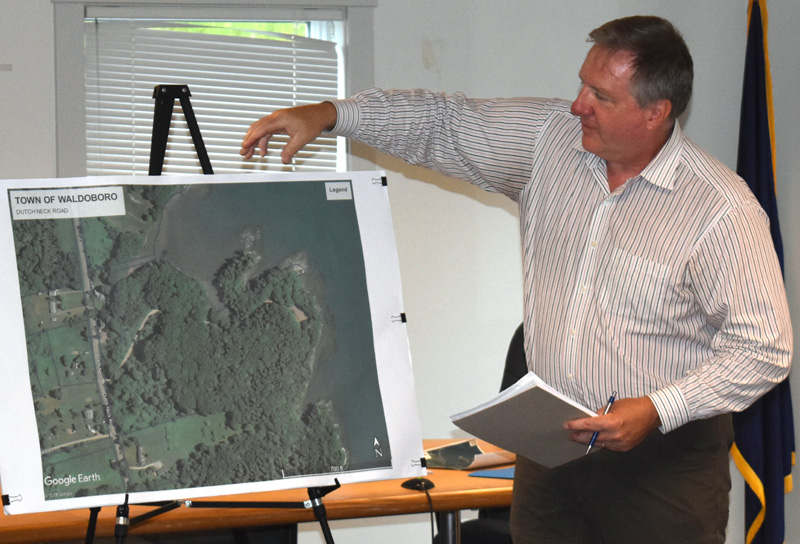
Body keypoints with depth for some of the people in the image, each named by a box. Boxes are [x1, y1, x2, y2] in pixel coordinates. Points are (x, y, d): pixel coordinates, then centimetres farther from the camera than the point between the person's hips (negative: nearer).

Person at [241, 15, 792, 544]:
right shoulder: (551, 138, 2)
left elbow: (765, 349, -14)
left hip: (663, 456, -5)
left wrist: (659, 410, -22)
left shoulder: (724, 210, -15)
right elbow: (444, 124, 12)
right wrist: (328, 114, 3)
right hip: (550, 443, 5)